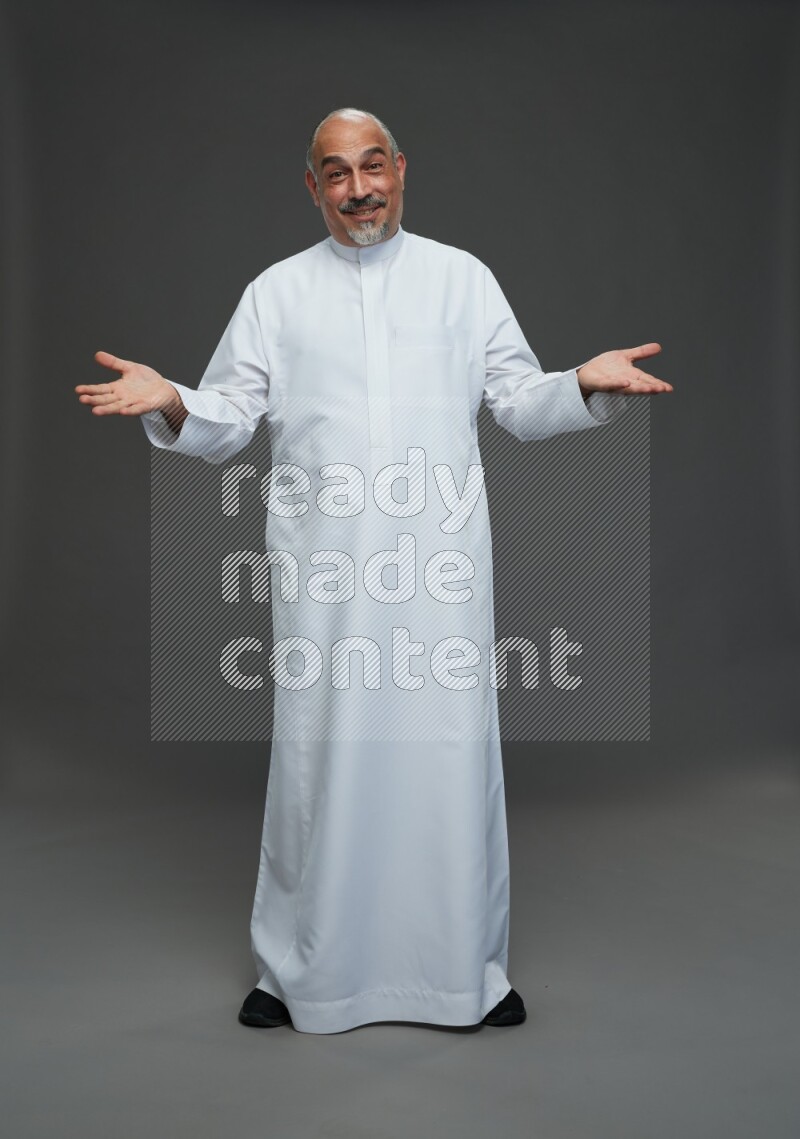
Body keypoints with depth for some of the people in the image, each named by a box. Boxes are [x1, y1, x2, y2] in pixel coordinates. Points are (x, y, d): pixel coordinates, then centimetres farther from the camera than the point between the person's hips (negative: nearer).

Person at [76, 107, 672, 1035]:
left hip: (442, 561, 1)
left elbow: (519, 403, 11)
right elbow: (227, 423, 9)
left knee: (454, 751, 4)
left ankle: (469, 967, 23)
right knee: (317, 756, 4)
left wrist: (587, 385, -7)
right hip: (322, 565, 0)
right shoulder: (276, 291, 13)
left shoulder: (463, 277, 14)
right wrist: (170, 404, -11)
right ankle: (296, 972, 23)